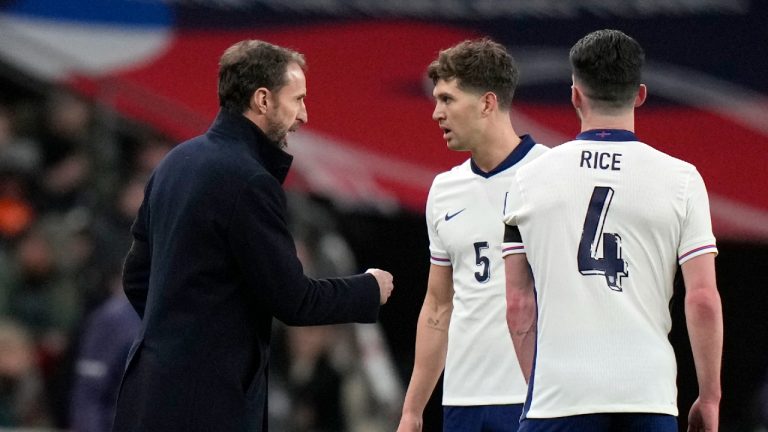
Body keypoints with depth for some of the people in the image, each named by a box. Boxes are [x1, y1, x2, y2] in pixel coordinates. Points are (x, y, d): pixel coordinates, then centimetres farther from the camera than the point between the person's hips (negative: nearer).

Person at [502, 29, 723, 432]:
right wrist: (709, 397, 4)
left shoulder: (530, 178, 5)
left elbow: (519, 306, 7)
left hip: (558, 396, 0)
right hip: (649, 394, 0)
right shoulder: (680, 179, 1)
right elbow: (702, 298, -3)